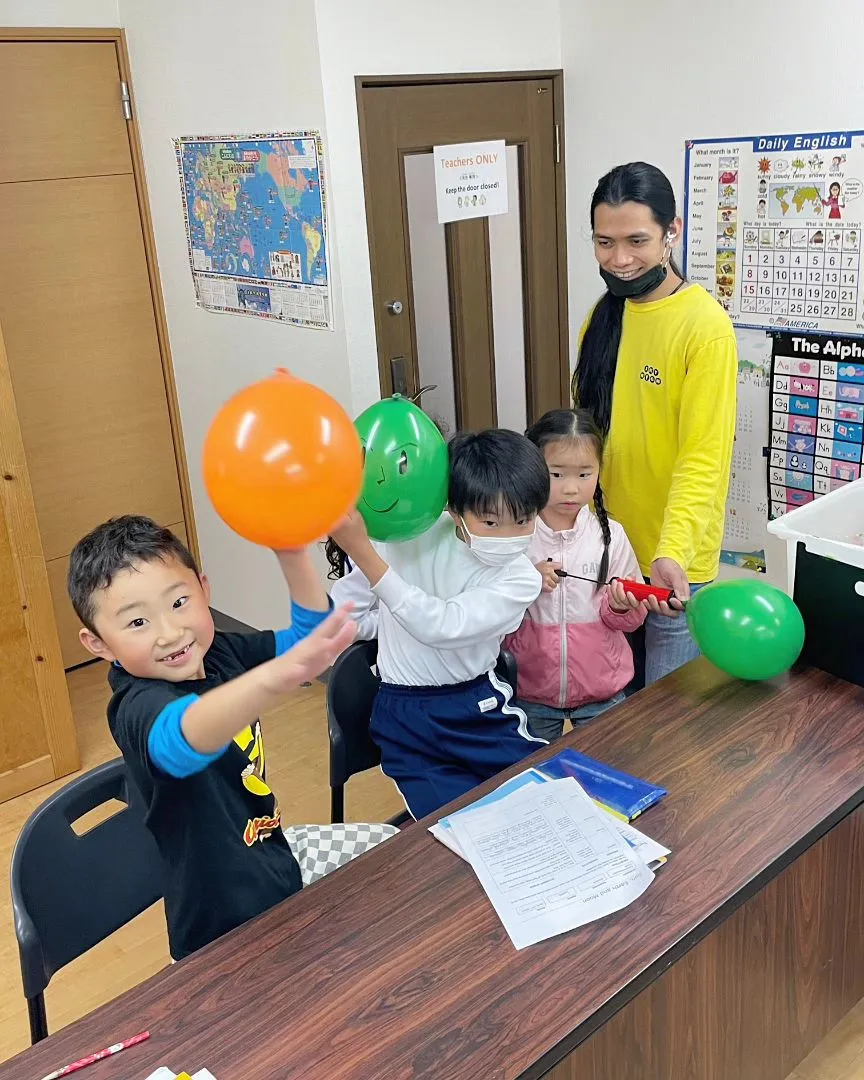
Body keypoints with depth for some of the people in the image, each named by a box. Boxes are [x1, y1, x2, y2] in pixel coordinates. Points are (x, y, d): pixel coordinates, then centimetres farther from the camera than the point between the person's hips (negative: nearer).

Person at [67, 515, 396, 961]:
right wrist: (278, 677, -73)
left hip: (275, 853, 8)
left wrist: (292, 554, -18)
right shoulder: (137, 708, -29)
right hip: (229, 928, -8)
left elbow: (310, 633, 1)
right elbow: (183, 738, -53)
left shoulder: (218, 654, -6)